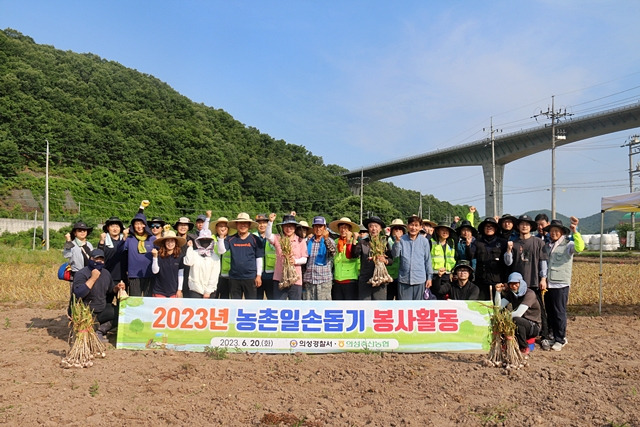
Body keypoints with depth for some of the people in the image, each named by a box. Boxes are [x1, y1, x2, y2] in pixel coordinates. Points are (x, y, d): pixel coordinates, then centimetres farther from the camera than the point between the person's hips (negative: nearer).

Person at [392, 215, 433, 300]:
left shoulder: (424, 241, 0)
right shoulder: (402, 239, -2)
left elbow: (427, 260, 6)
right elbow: (395, 255, -9)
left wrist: (429, 277, 7)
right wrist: (397, 241, -24)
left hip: (420, 280, 1)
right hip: (404, 279, 0)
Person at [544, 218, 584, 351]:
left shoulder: (567, 245, -4)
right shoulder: (547, 245, 12)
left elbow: (580, 247, -25)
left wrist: (575, 232, -34)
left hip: (561, 284, -5)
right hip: (548, 284, 5)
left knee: (559, 313, -1)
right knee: (550, 312, 13)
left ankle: (560, 339, 10)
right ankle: (553, 335, 26)